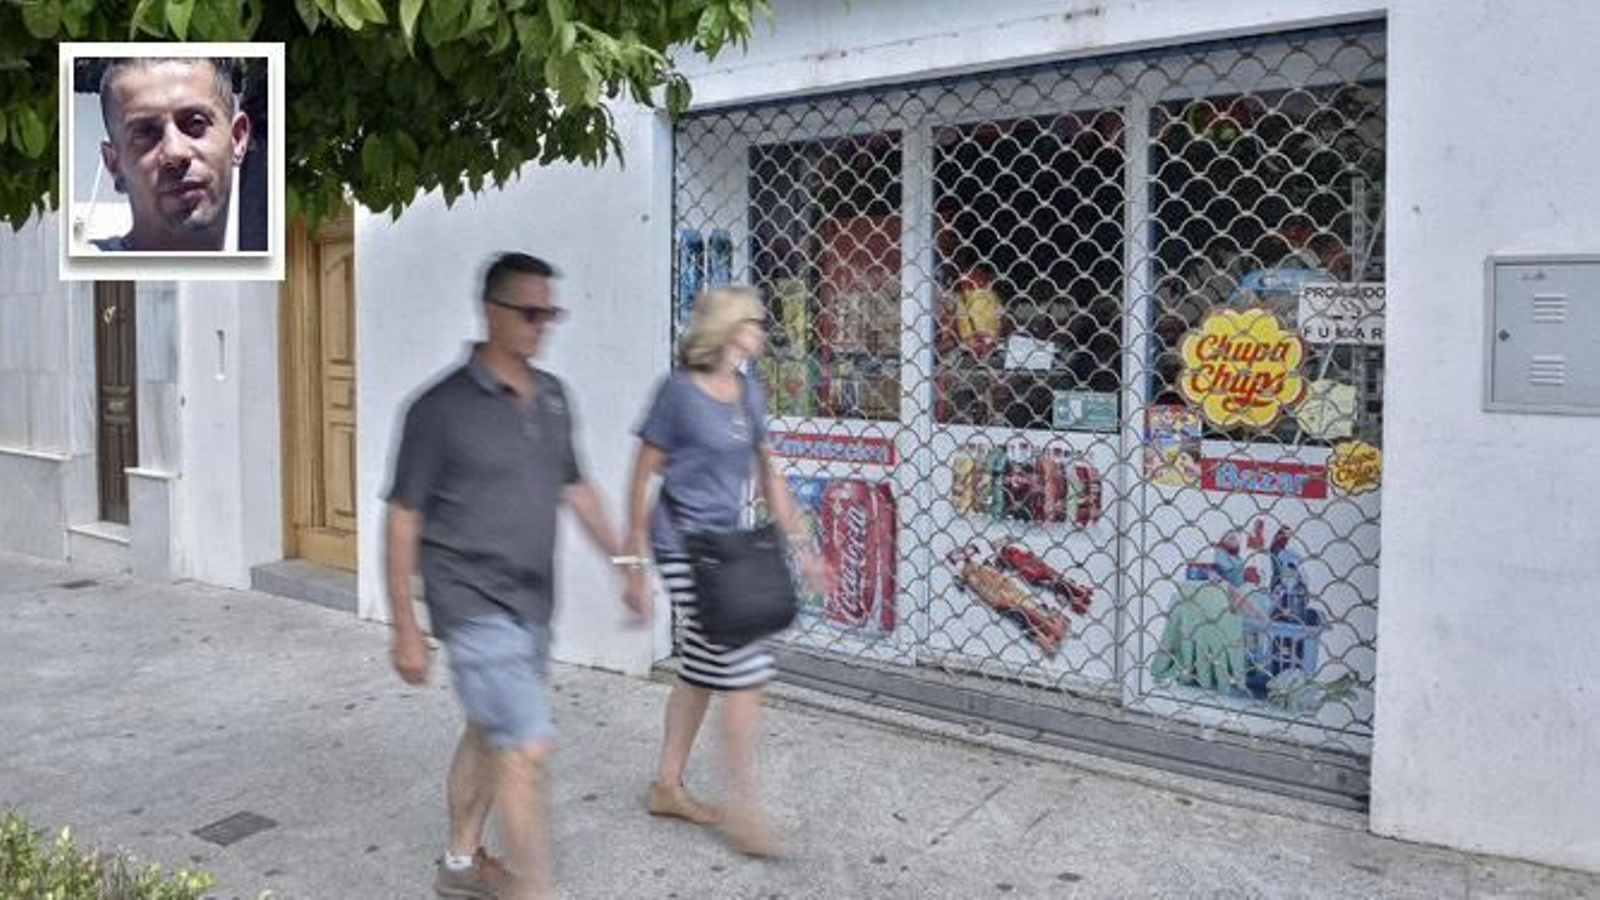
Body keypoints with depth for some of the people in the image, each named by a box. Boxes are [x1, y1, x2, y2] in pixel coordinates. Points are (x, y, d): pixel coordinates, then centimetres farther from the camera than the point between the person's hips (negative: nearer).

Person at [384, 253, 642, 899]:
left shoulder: (552, 396, 5)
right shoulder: (442, 408, -14)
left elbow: (575, 489, 16)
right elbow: (403, 518, -10)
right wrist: (405, 627, -10)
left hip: (533, 605, 7)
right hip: (476, 606, -7)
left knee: (488, 734, 21)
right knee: (527, 750, -10)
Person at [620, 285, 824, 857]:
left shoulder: (749, 393, 7)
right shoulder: (679, 391, -13)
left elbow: (766, 474, 15)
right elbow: (641, 481, -8)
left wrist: (798, 542, 13)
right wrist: (634, 566, -8)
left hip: (725, 543, 8)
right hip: (685, 544, -8)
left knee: (701, 670, 15)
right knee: (745, 671, -8)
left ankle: (667, 786, 31)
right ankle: (742, 810, 5)